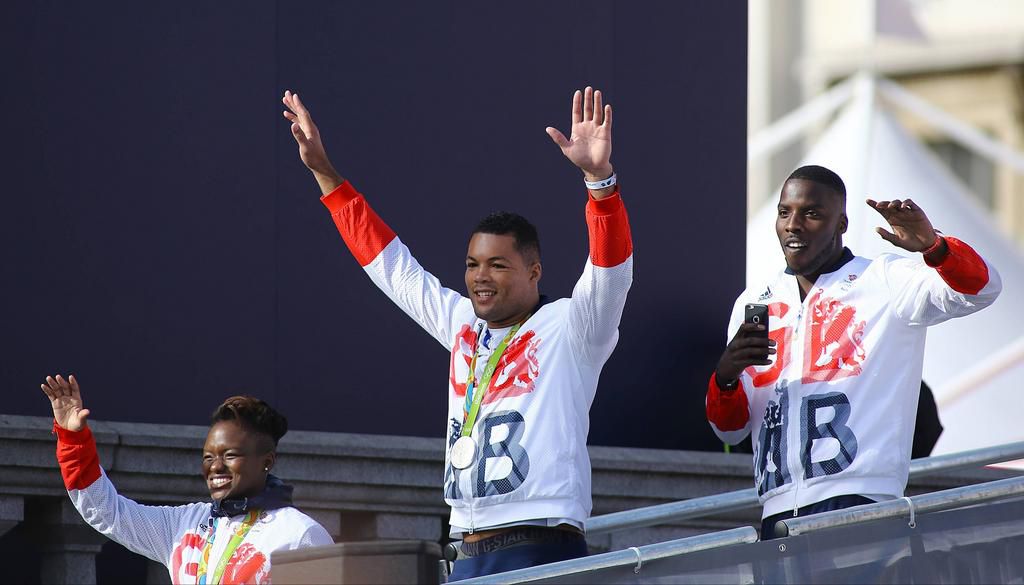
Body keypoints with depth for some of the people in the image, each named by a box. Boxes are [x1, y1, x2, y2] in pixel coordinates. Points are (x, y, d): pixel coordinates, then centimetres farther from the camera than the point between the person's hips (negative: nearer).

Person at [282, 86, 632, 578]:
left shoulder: (567, 329, 0)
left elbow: (611, 269, -17)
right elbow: (389, 263, 28)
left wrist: (599, 177, -31)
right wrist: (324, 173, 29)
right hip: (470, 558, 7)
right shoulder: (462, 326, 19)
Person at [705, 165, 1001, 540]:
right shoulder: (753, 304, 20)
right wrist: (725, 378, -4)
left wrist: (933, 246, -30)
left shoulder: (884, 282, 6)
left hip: (857, 498, -5)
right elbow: (730, 430, 19)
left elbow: (981, 290, -10)